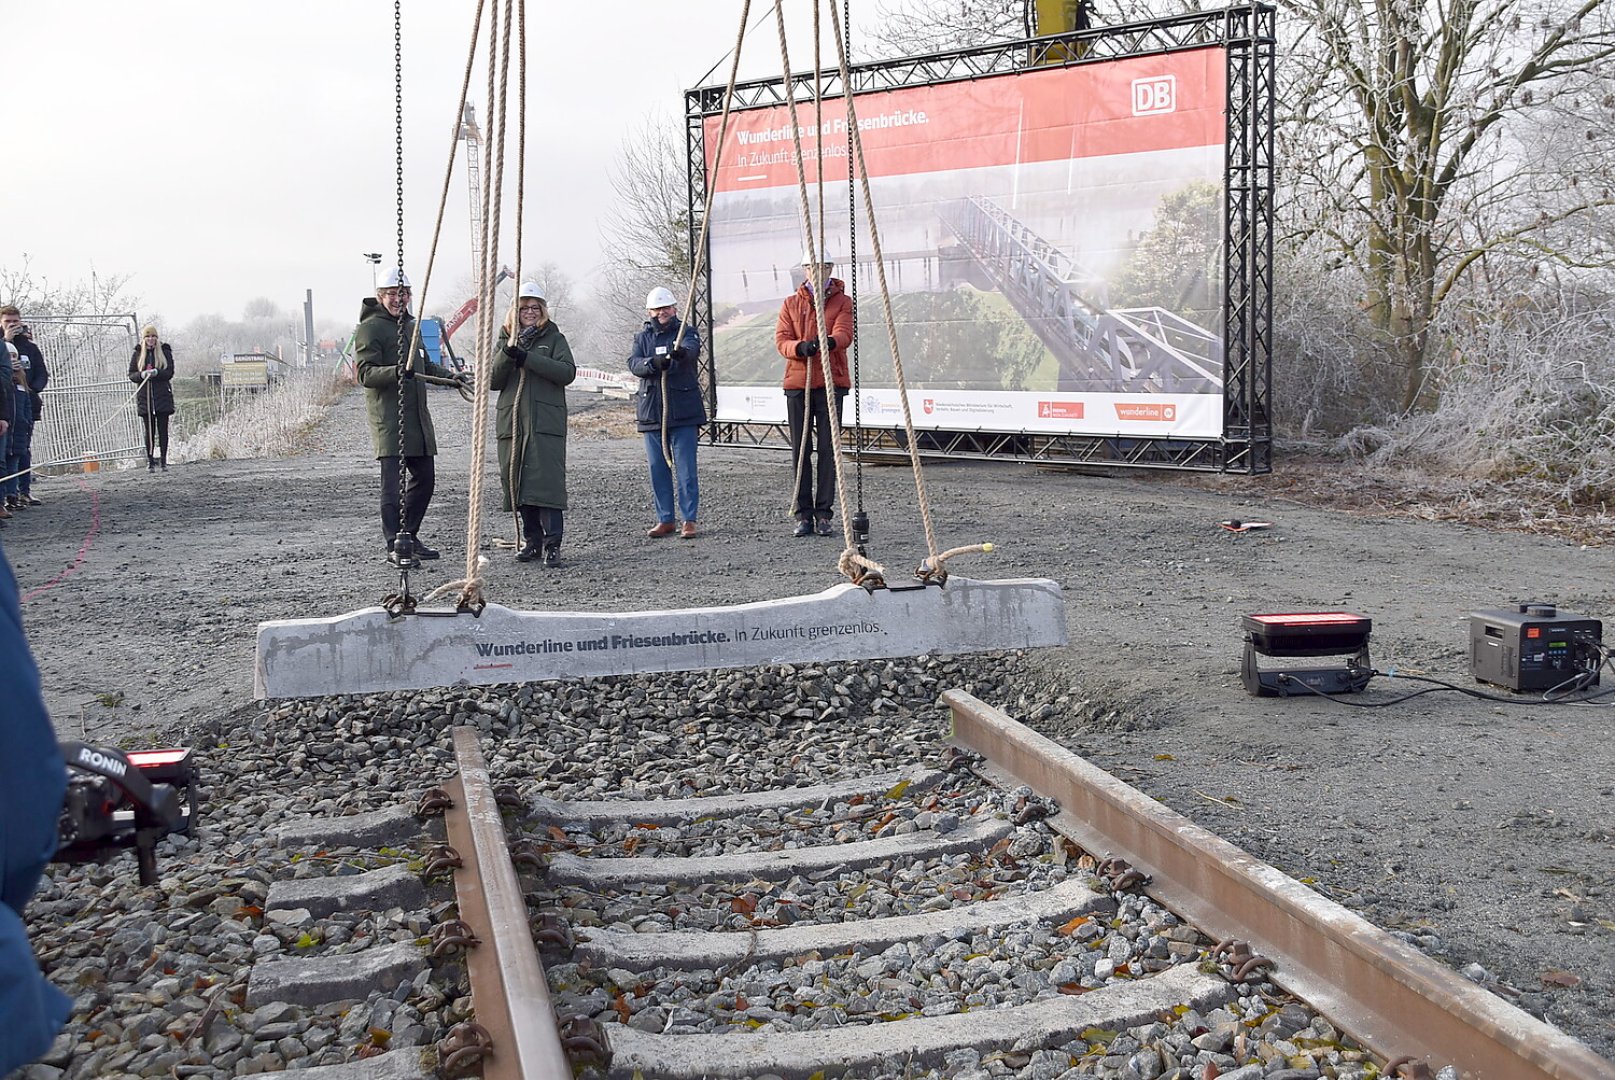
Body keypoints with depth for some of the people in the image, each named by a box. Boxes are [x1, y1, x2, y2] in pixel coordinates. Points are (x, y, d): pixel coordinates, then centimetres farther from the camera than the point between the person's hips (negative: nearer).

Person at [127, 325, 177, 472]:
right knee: (149, 431, 2)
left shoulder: (164, 352, 4)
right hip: (145, 398, 1)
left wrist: (157, 372, -19)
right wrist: (141, 375, -13)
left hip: (163, 397, -1)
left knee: (163, 430, 1)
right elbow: (131, 375, 7)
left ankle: (163, 460, 5)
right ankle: (150, 461, 5)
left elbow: (170, 372, -1)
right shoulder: (138, 354, 8)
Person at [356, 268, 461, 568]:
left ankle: (409, 537, 26)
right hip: (388, 418, -9)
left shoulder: (410, 326, 21)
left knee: (424, 478, 13)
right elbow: (366, 374, -16)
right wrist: (398, 371, -33)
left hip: (417, 417, 9)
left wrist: (447, 374, 14)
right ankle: (396, 547, -10)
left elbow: (425, 365, 32)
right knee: (393, 481, -12)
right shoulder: (370, 328, -6)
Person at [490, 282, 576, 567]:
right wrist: (507, 354, -11)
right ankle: (532, 541, 15)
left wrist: (526, 358, -16)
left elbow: (568, 372, -10)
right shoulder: (506, 340, 17)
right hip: (512, 423, 4)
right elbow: (493, 381, 7)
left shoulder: (554, 338, 7)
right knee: (519, 484, 4)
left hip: (546, 424, -4)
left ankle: (552, 545, -10)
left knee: (547, 482, -12)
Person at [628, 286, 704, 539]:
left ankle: (689, 520, 2)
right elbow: (633, 363, -5)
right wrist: (653, 363, -27)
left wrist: (681, 353, -45)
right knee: (657, 468, 7)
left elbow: (692, 350, -20)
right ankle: (665, 520, 16)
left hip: (683, 411, -3)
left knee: (686, 468, -5)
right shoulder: (643, 338, 14)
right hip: (652, 411, 4)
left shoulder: (687, 332, 4)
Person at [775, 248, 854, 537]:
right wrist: (800, 347, -23)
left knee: (828, 450, -1)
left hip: (831, 383, -2)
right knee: (800, 450, 2)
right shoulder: (791, 304, 12)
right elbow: (781, 339, 0)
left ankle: (824, 513, 5)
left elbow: (844, 333, -11)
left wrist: (829, 341, -35)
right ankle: (803, 514, 7)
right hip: (797, 383, 2)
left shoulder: (842, 302, 7)